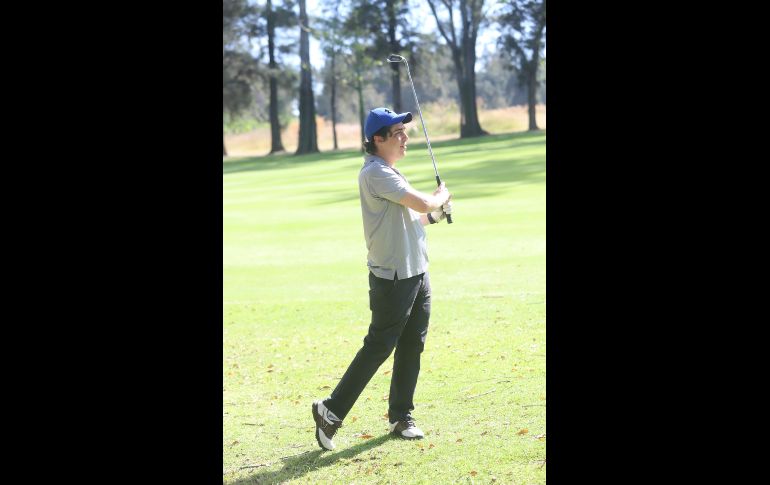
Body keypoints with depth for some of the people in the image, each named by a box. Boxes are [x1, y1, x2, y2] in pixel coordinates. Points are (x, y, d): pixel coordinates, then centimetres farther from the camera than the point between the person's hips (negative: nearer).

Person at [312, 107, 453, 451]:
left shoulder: (389, 173, 17)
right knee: (378, 346, -8)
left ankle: (401, 417, 19)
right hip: (392, 278, -10)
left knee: (412, 346, 11)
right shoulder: (375, 173, -16)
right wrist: (441, 196, -1)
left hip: (417, 273, 10)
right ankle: (331, 411, -1)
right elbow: (423, 203, -22)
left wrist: (435, 214, 13)